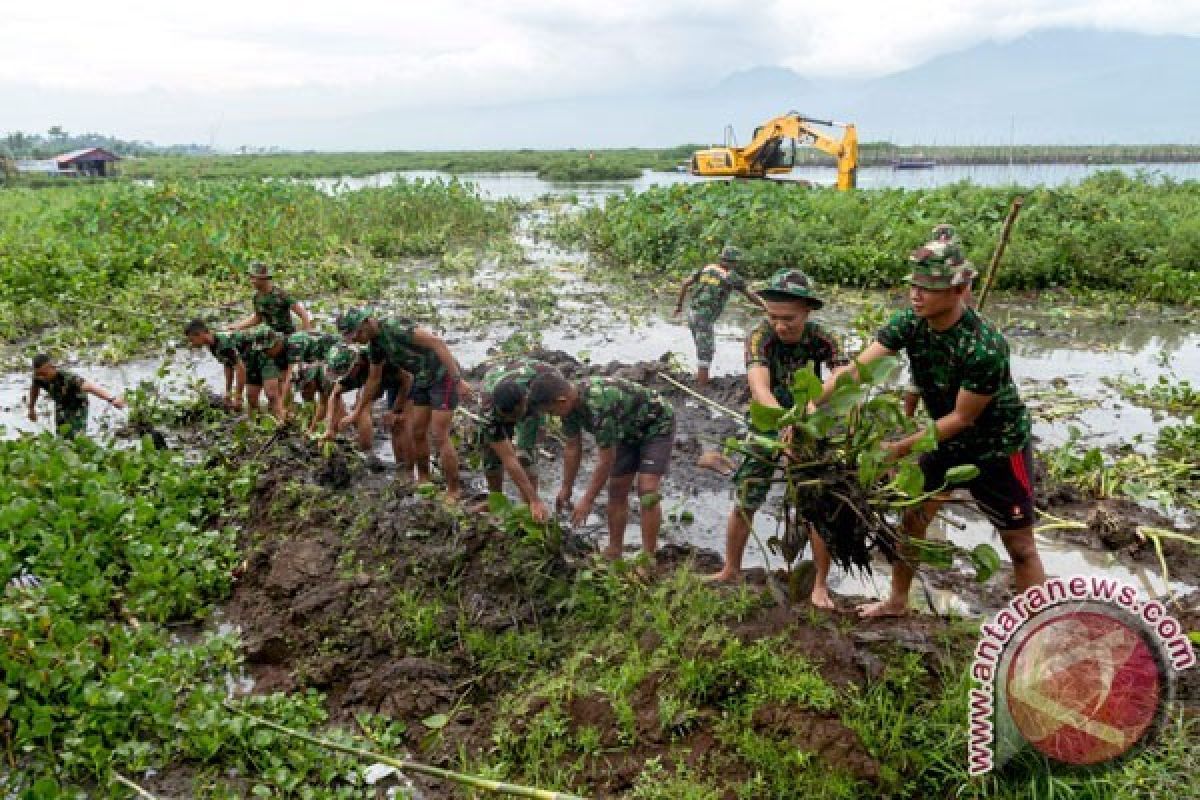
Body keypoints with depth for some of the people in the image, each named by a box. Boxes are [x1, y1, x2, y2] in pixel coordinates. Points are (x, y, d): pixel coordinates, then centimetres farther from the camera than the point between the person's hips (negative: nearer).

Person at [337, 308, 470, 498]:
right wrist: (358, 412, 25)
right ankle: (423, 479, 28)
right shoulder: (375, 345, 4)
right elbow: (374, 379, 19)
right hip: (422, 379, 8)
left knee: (439, 437, -10)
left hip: (444, 376, -8)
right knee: (416, 432, 10)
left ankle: (454, 491, 0)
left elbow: (437, 343, -29)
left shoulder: (396, 327, -24)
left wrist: (458, 379, -33)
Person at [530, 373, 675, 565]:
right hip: (630, 432, 8)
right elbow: (573, 448, 1)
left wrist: (587, 501, -22)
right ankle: (614, 550, 17)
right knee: (616, 490, 6)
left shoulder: (599, 406, -39)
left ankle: (648, 559, -13)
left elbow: (606, 460, -30)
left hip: (657, 426, -8)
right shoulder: (570, 402, -13)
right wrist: (566, 488, 8)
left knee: (647, 490, -19)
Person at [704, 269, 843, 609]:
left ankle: (820, 584, 13)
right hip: (768, 425, 0)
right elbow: (759, 385, -41)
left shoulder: (819, 337, -19)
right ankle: (731, 570, 21)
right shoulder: (760, 336, -25)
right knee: (744, 503, 0)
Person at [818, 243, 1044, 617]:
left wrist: (902, 447, -25)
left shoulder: (984, 346, -33)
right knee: (912, 518, 13)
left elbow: (963, 417, -24)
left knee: (1020, 545, 0)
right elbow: (858, 368, -24)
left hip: (999, 445, -6)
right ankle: (897, 600, 32)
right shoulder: (909, 323, -16)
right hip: (948, 439, 6)